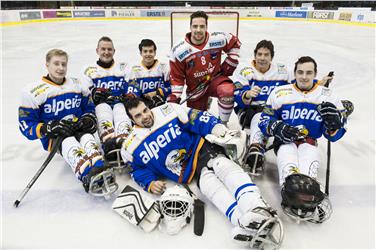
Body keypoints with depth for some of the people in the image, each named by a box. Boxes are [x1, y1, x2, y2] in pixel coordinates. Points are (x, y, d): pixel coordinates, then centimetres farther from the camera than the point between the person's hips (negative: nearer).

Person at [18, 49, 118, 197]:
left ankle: (101, 174, -61)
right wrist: (50, 128, -20)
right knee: (69, 143, -37)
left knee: (87, 137, -34)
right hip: (53, 137, -2)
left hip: (79, 128, 3)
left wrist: (89, 119, -7)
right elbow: (26, 126, -2)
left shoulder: (77, 85, 12)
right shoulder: (33, 91, 0)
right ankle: (89, 177, -65)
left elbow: (90, 108, 18)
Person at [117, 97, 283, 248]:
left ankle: (258, 209, -52)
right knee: (208, 183, -28)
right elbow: (138, 170, 13)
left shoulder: (168, 111, -1)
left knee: (222, 165, -32)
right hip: (188, 173, 1)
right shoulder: (131, 147, 7)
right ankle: (246, 223, -48)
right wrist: (150, 183, -7)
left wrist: (215, 127, -14)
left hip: (201, 148, 0)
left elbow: (197, 118, 0)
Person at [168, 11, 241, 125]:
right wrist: (173, 99, -13)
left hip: (216, 78, 0)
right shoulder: (178, 50, -16)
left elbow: (235, 43, 6)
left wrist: (229, 64, -2)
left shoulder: (219, 39, -15)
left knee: (228, 91, -35)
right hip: (195, 88, 1)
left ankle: (223, 123, -10)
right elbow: (176, 77, -9)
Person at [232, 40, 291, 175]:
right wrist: (248, 95, -39)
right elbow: (238, 99, -17)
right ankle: (255, 153, -51)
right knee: (261, 117, -37)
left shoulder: (282, 72, 5)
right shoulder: (243, 71, -5)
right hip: (248, 111, -4)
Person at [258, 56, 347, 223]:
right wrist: (277, 127, -14)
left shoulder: (327, 96, 10)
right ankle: (292, 187, -60)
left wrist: (334, 123, -14)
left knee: (309, 152, -34)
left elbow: (334, 135, 10)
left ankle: (308, 190, -57)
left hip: (309, 143, 1)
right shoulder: (279, 93, 8)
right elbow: (264, 121, 8)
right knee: (286, 154, -35)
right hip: (284, 141, -1)